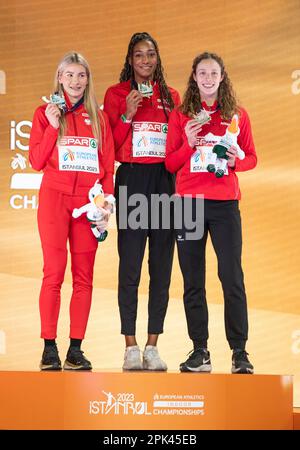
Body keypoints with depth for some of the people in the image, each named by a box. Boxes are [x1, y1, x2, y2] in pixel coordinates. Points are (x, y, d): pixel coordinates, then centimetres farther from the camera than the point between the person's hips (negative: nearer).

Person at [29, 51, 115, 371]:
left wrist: (107, 200, 0)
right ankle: (49, 348, -4)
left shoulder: (98, 118, 13)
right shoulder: (45, 113, 7)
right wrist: (53, 127, -10)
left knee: (84, 276, 0)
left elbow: (108, 164, 11)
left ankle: (75, 349, 3)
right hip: (54, 198, -2)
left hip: (88, 201, 2)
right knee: (54, 273, -7)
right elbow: (36, 161, 1)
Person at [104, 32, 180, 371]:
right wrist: (127, 114, -11)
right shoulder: (116, 94, 5)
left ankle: (152, 346, 9)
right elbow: (111, 148, 1)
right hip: (131, 180, -3)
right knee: (130, 265, -5)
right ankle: (131, 347, 0)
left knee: (161, 267, 3)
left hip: (165, 181, 3)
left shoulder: (171, 96, 13)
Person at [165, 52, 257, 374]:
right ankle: (200, 351, 11)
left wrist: (236, 161, -10)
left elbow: (252, 157, 10)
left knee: (232, 277, -6)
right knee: (193, 280, 4)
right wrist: (188, 144, -11)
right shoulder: (181, 116, 7)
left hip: (224, 203, -1)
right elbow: (170, 163, 7)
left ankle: (240, 353, 0)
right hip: (188, 202, 1)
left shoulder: (237, 115, 7)